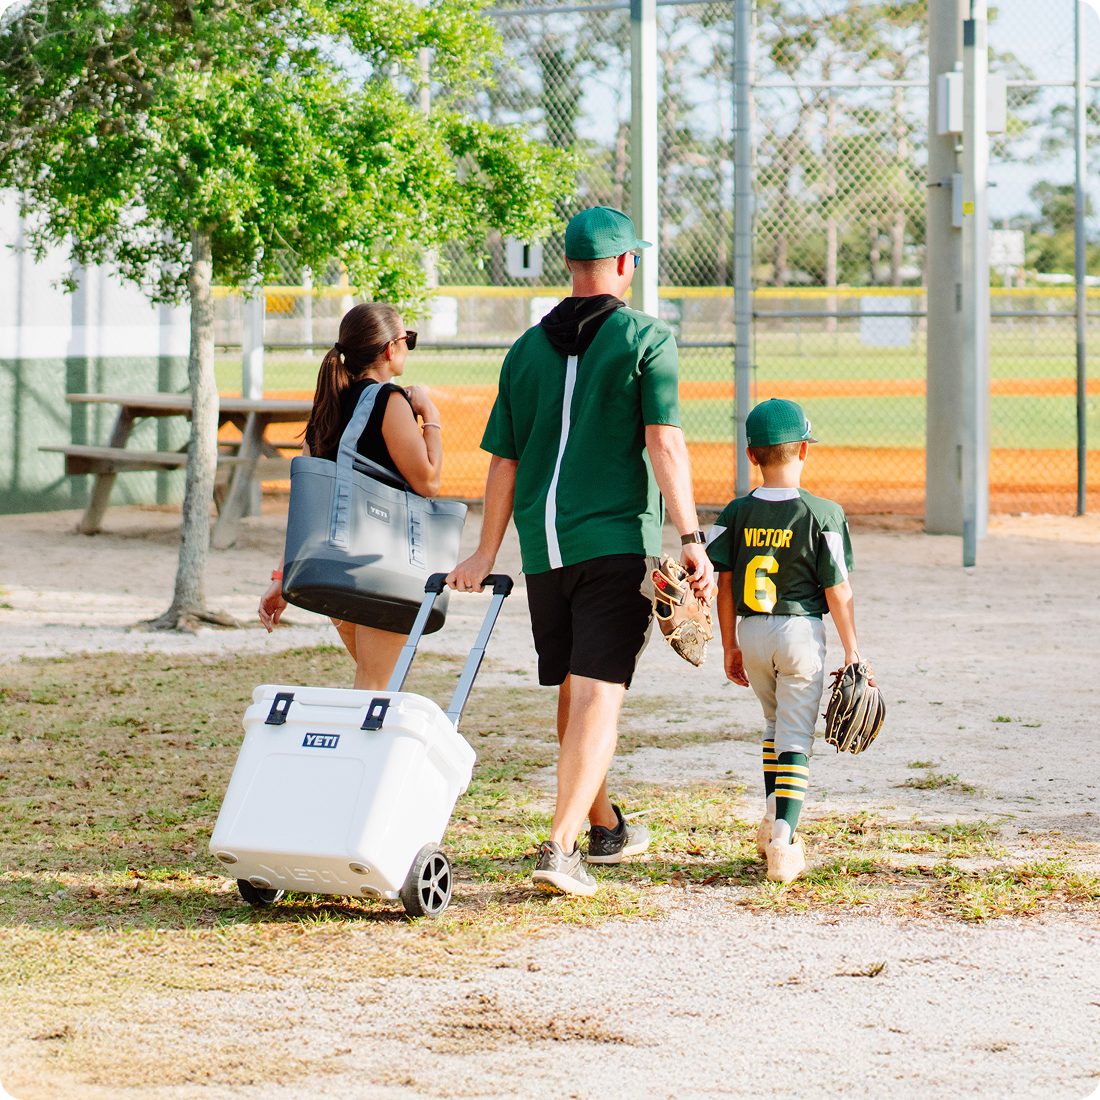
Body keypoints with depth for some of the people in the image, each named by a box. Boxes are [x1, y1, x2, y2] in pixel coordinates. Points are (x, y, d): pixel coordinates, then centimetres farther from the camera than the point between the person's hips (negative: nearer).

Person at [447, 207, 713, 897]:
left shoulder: (528, 348, 11)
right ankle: (561, 847, -21)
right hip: (619, 541, -5)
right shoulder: (646, 338, -2)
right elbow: (664, 443, -11)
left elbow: (504, 460, 11)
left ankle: (604, 829, 33)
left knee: (572, 691, 18)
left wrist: (486, 555, 14)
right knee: (599, 693, -9)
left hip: (543, 544, 5)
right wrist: (692, 539, -12)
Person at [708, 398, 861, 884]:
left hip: (752, 635, 3)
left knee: (775, 721, 25)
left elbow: (723, 584, 1)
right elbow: (837, 590, -9)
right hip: (801, 632, -3)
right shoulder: (822, 514, -10)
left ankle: (774, 818, 20)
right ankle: (783, 838, -13)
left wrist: (730, 647, 11)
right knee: (796, 737, 0)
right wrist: (851, 651, -1)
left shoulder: (737, 513, -1)